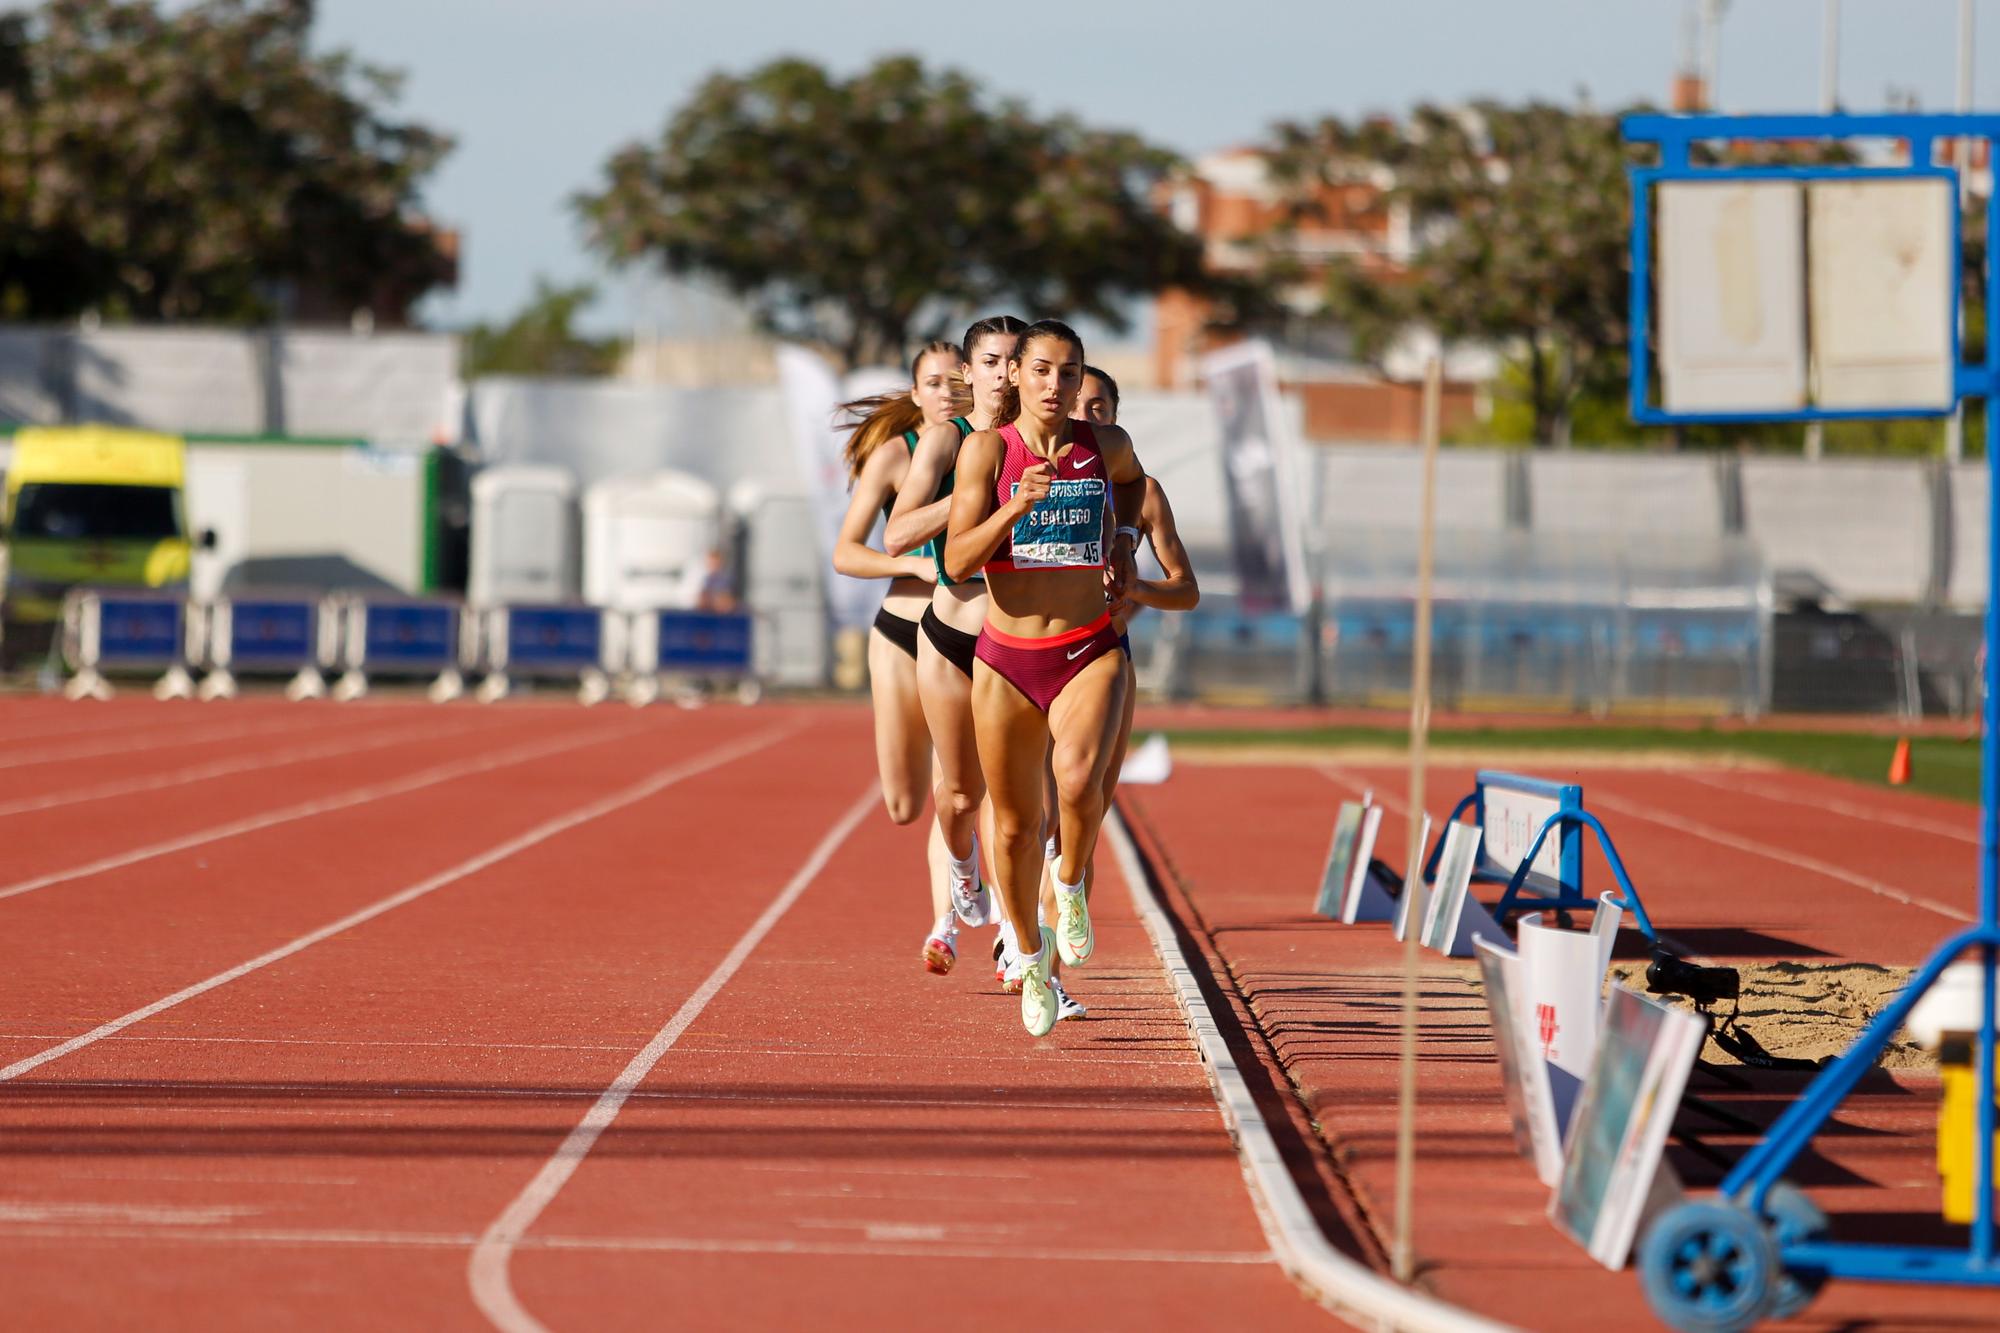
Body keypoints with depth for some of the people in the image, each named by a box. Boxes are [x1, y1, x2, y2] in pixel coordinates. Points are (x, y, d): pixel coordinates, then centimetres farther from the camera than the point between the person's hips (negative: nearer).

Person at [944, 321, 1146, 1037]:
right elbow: (956, 559, -11)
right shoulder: (987, 448, -5)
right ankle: (1032, 963, 31)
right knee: (1015, 825, 8)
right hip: (1006, 660, 0)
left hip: (1091, 654, 0)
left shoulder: (1107, 445, 1)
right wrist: (1017, 506, -24)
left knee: (1078, 782, -29)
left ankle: (1072, 885, 2)